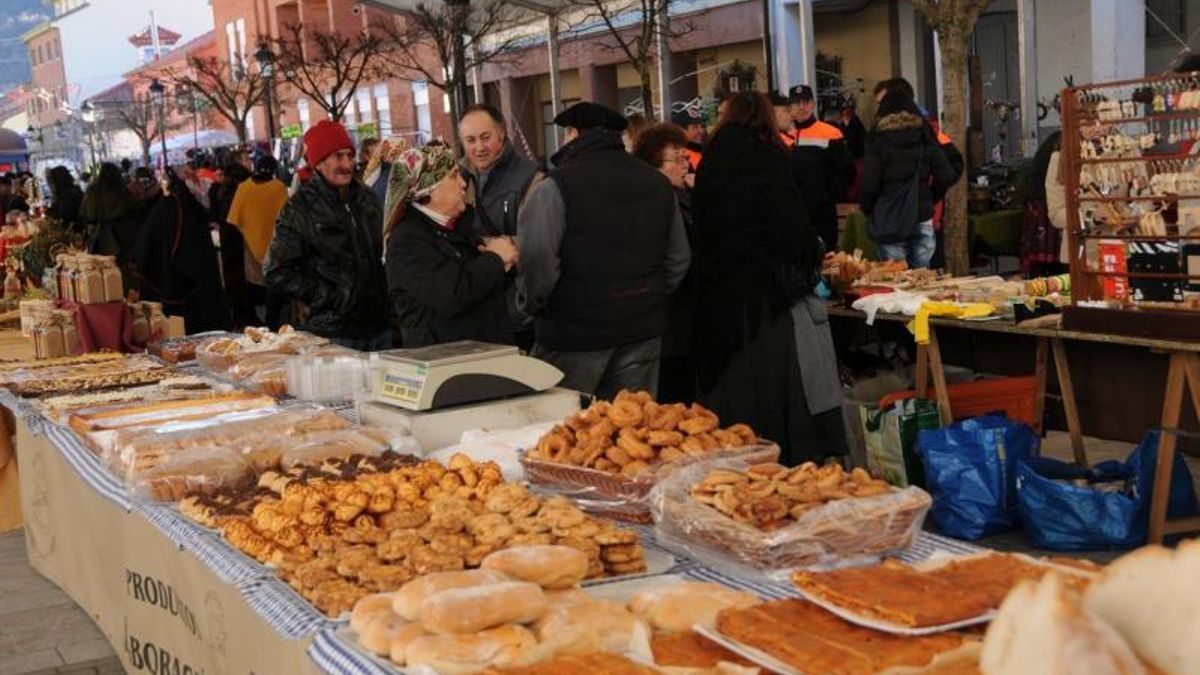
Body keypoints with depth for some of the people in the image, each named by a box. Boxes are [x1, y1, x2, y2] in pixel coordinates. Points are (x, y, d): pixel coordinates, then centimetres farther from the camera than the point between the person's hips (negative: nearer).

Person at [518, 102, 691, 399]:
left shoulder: (555, 187, -11)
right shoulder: (658, 183, 8)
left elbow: (536, 263, -18)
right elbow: (678, 259, 12)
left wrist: (531, 306, -1)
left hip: (575, 335, -5)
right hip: (643, 330, 5)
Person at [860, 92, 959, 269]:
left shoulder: (879, 142, -5)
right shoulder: (925, 139, 6)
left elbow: (870, 184, -10)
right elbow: (947, 176, 0)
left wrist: (867, 209, 7)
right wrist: (930, 199, 15)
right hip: (923, 218, 3)